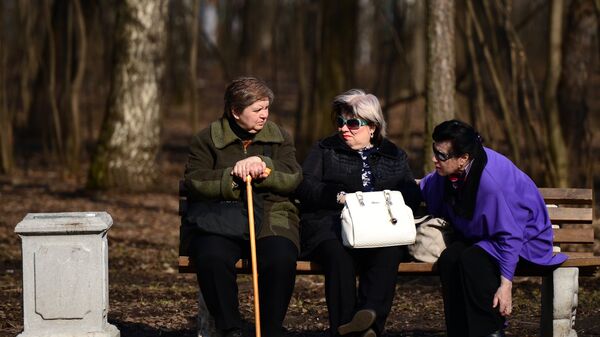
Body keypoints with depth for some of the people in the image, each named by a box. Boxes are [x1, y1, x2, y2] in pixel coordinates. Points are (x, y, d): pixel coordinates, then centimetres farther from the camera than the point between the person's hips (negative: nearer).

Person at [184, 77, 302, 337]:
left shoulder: (279, 137, 15)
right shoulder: (207, 139, 9)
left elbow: (293, 177, 2)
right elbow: (194, 179, -4)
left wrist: (262, 165, -15)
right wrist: (232, 176, -17)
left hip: (271, 220, 1)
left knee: (281, 259, -32)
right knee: (211, 257, -34)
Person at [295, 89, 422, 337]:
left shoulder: (394, 156, 23)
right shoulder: (325, 150, 20)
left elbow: (412, 194, 13)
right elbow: (304, 186, 6)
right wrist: (340, 197, -9)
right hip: (330, 226, -1)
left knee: (389, 252, -36)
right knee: (339, 253, -37)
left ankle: (370, 315, -49)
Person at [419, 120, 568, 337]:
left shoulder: (492, 181, -32)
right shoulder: (449, 169, -9)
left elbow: (509, 236, -27)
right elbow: (424, 189, 18)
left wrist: (506, 284, -27)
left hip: (524, 238, -7)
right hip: (480, 236, 7)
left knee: (472, 259, -35)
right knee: (449, 258, -25)